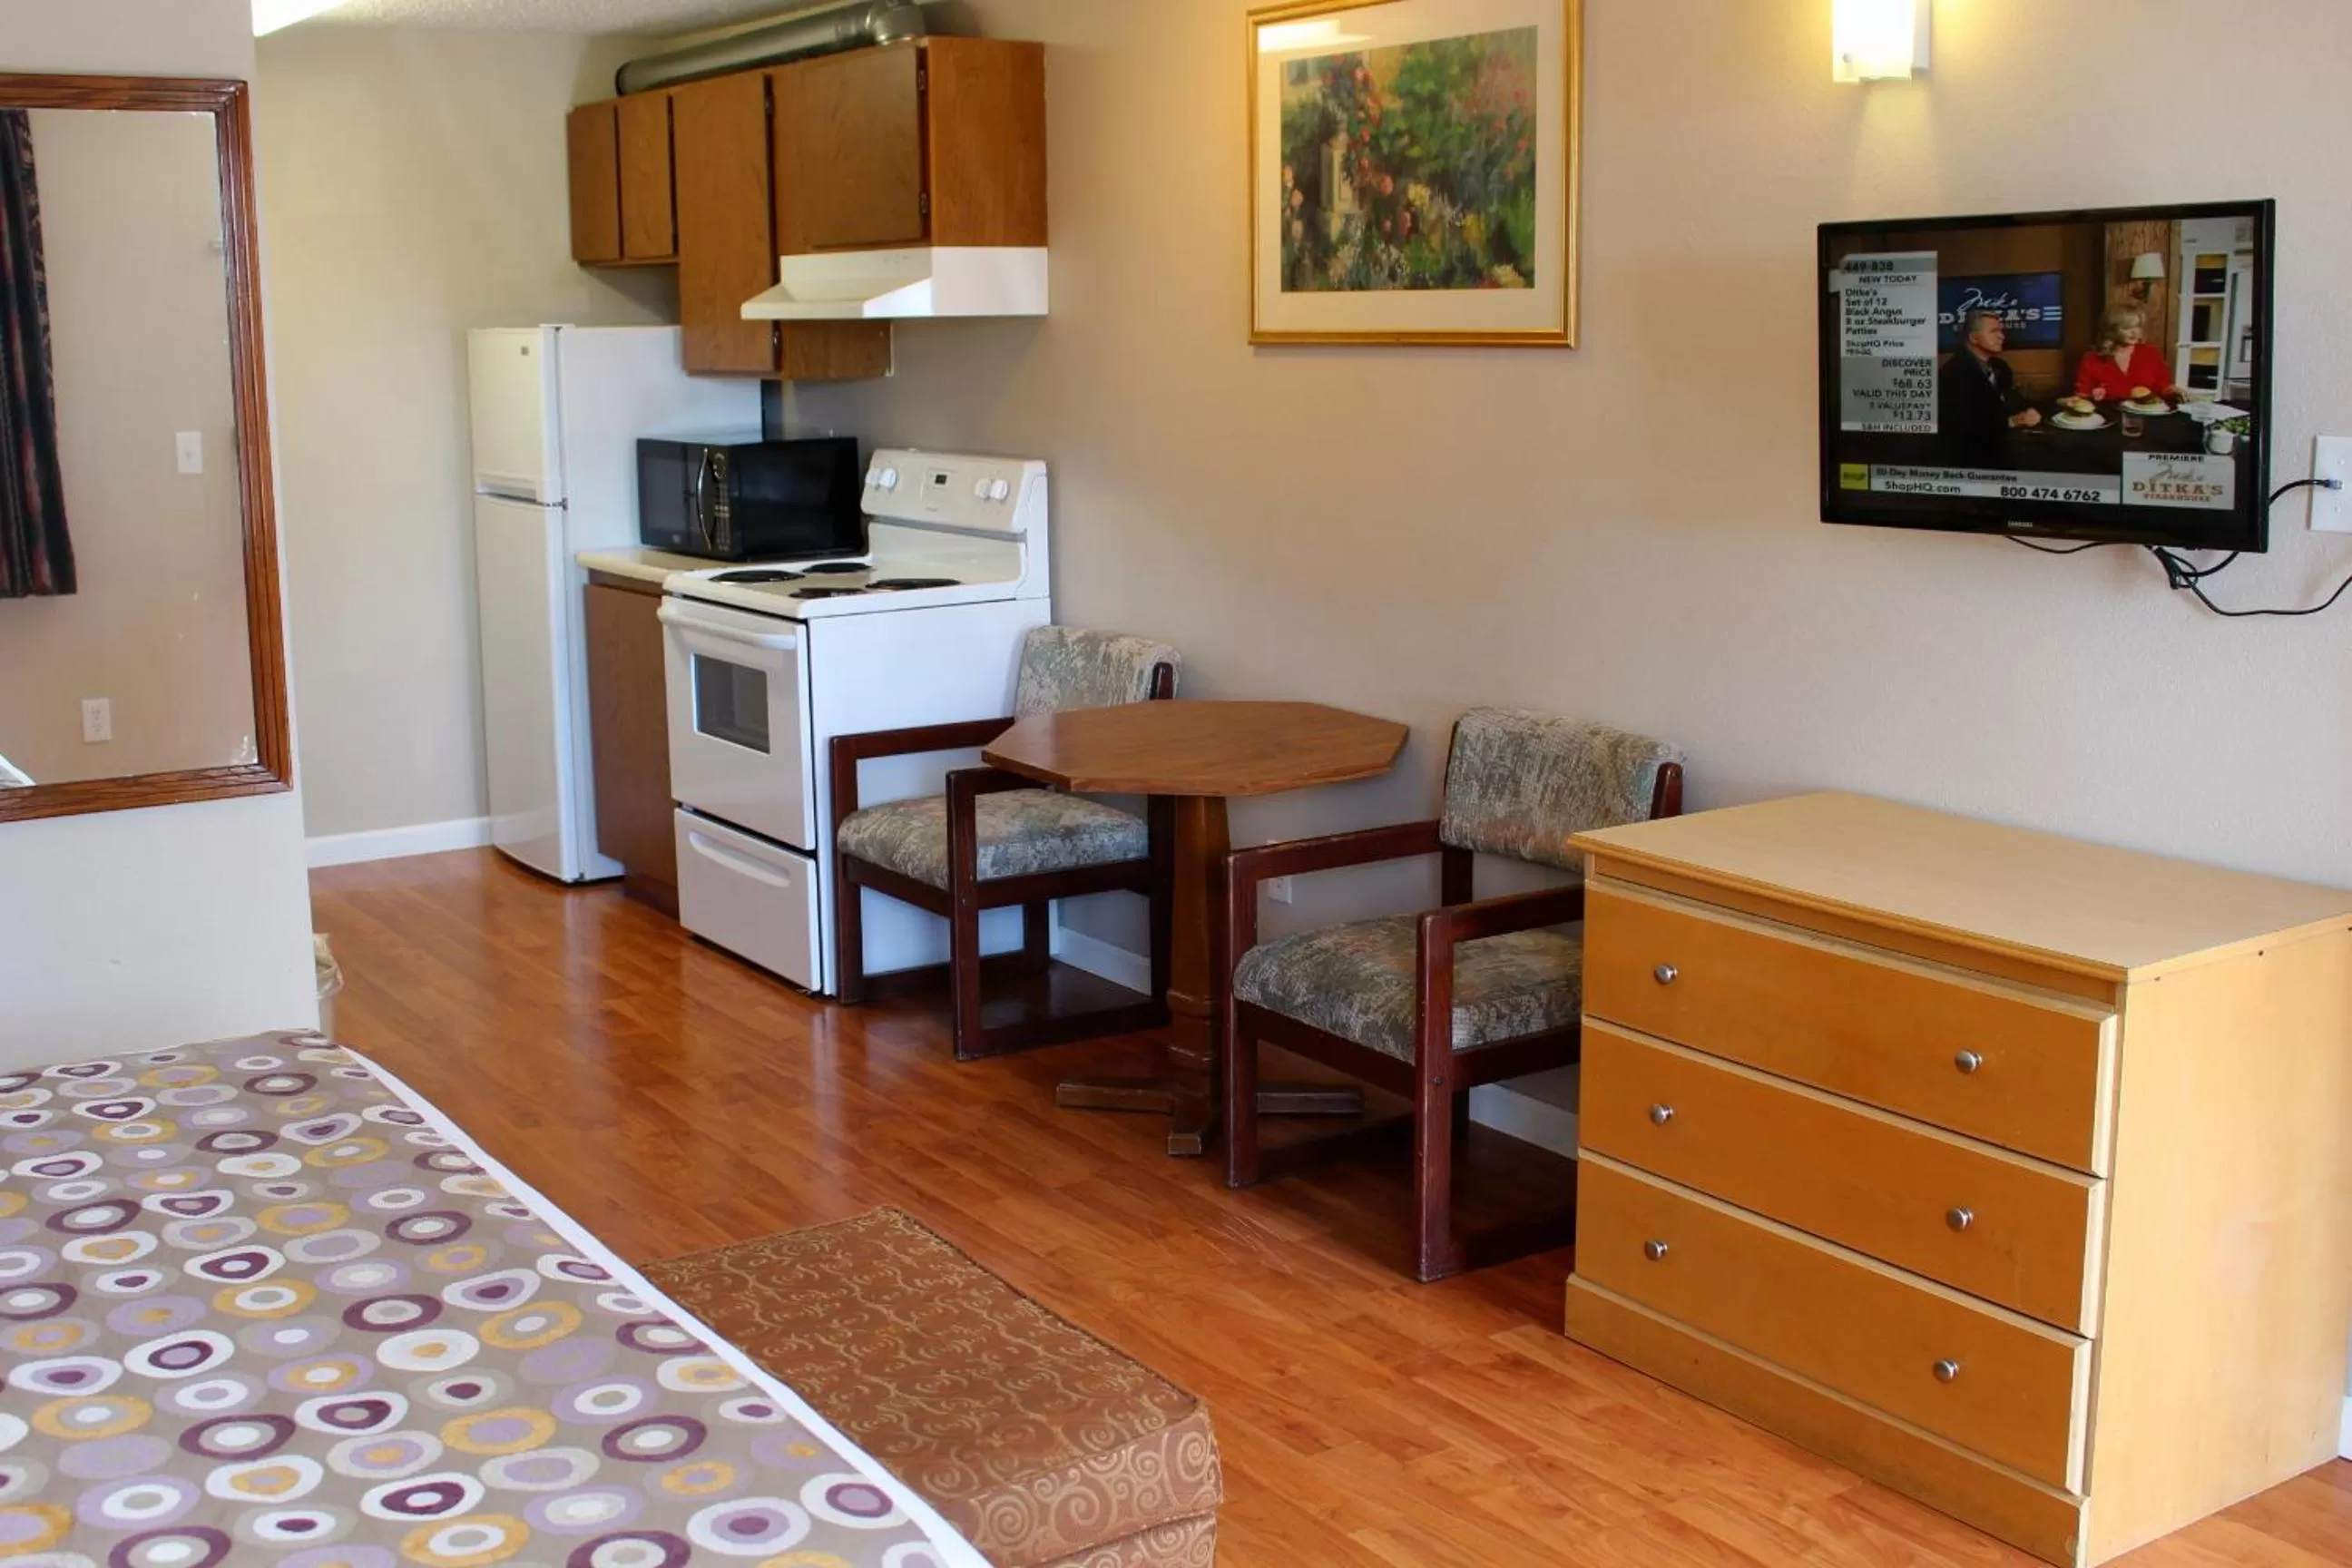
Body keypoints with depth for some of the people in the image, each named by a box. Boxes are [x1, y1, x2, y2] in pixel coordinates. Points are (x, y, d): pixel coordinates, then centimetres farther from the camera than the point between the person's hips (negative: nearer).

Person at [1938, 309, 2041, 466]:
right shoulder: (1954, 373, -12)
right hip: (1974, 456, -8)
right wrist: (2010, 422, -22)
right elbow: (1962, 427, -21)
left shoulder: (2000, 366, 17)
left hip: (2007, 445, 9)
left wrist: (2029, 415, -9)